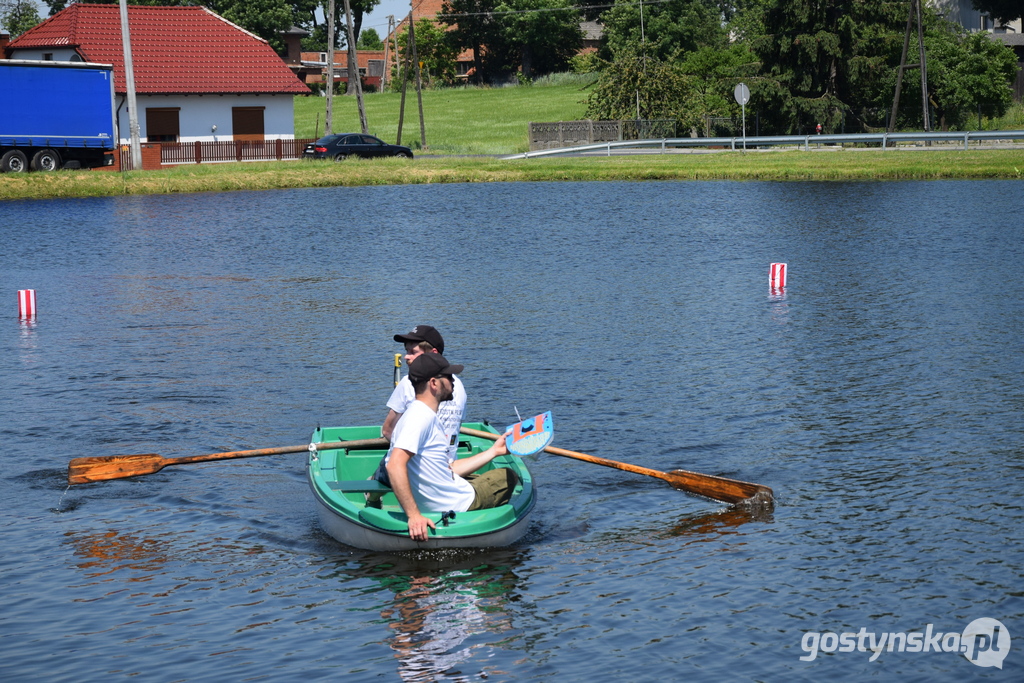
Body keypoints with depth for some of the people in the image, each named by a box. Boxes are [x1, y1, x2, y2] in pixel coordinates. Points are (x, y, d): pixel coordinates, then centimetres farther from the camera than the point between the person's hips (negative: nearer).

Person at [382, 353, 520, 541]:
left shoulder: (429, 417, 10)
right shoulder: (420, 416, -23)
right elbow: (395, 465, -34)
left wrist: (493, 451, 18)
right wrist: (413, 515, -36)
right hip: (461, 503, -10)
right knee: (508, 478, 16)